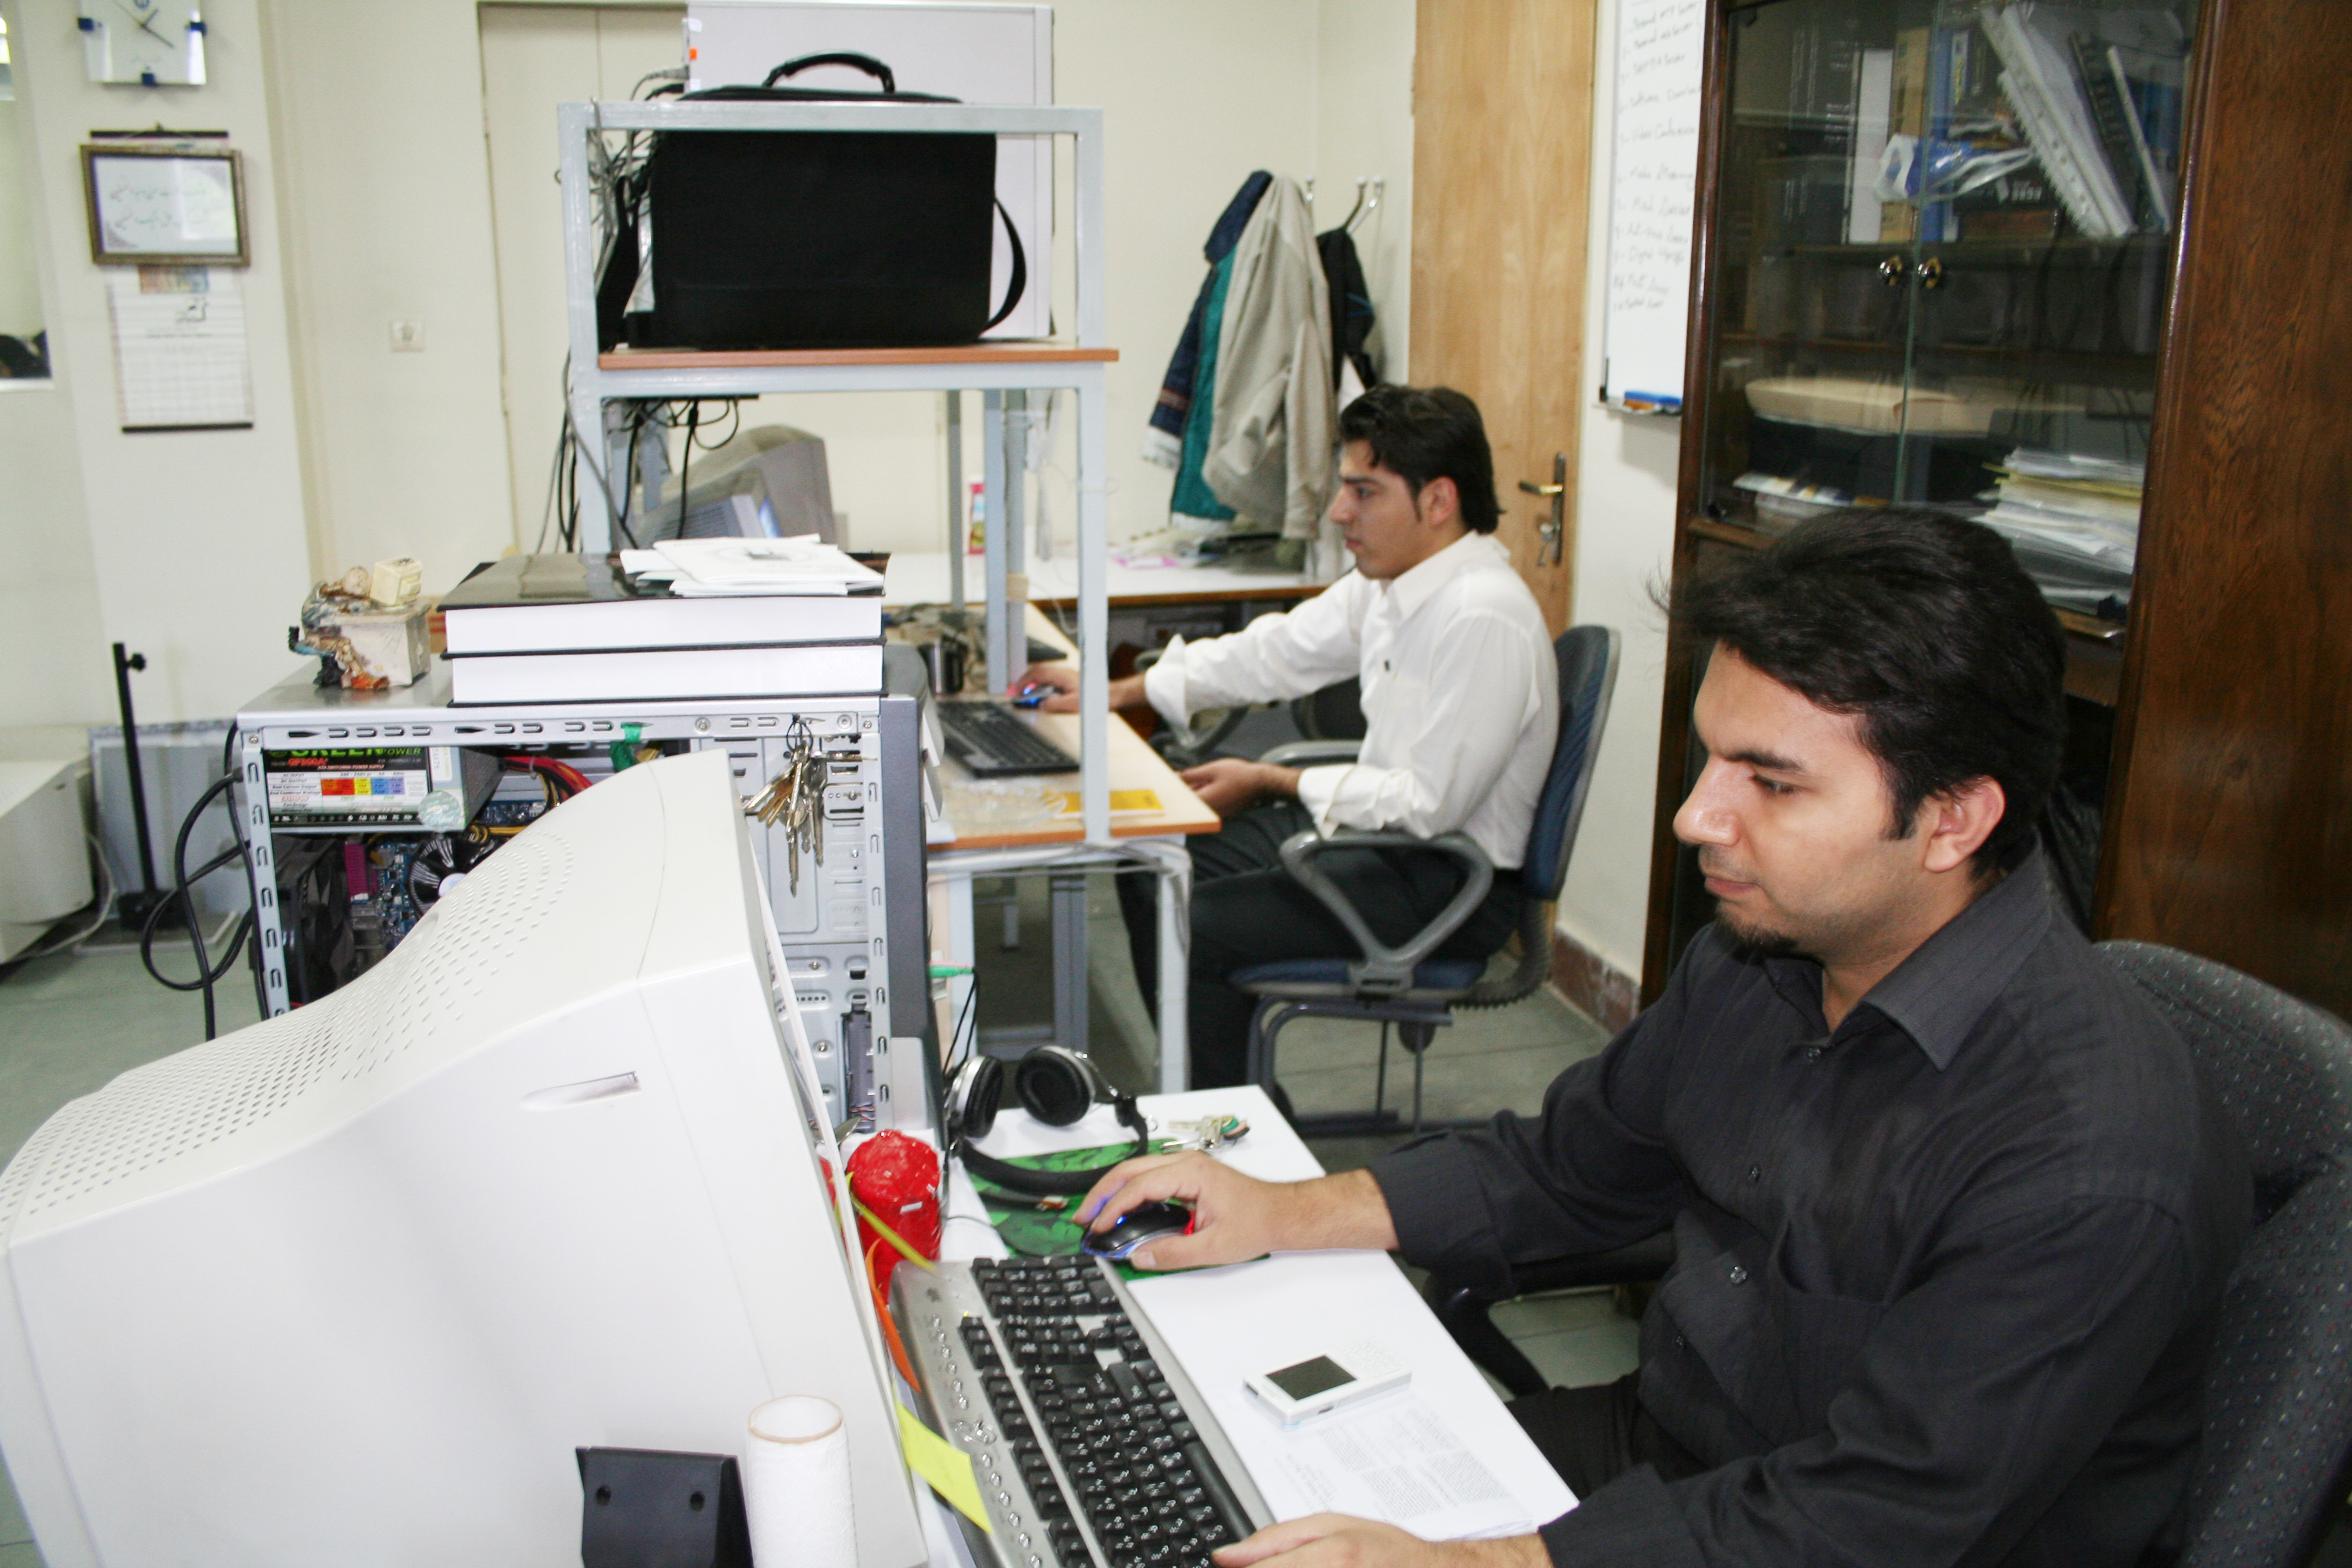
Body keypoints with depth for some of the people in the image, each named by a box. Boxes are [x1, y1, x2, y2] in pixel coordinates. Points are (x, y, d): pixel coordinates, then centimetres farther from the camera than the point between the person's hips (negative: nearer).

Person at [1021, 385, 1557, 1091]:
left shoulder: (1482, 616, -26)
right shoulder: (1390, 579, 2)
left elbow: (1429, 803, -26)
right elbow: (1280, 650, 12)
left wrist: (1272, 782, -17)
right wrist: (1114, 691, 9)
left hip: (1449, 880, -10)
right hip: (1388, 824, 10)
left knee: (1193, 928, -18)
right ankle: (1203, 1090, 24)